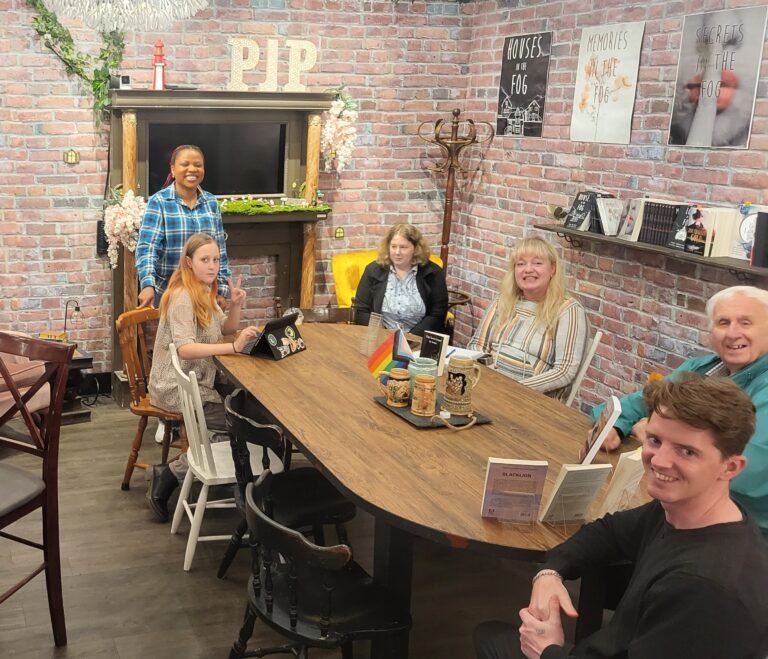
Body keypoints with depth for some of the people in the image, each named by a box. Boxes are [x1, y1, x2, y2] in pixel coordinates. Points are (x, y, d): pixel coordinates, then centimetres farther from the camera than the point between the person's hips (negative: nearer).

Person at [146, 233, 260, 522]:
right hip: (176, 389, -9)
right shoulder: (182, 297, -20)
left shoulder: (204, 291, 10)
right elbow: (184, 348, -31)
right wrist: (235, 347, -38)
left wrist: (235, 306, -5)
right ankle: (169, 475, -3)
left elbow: (226, 329, 15)